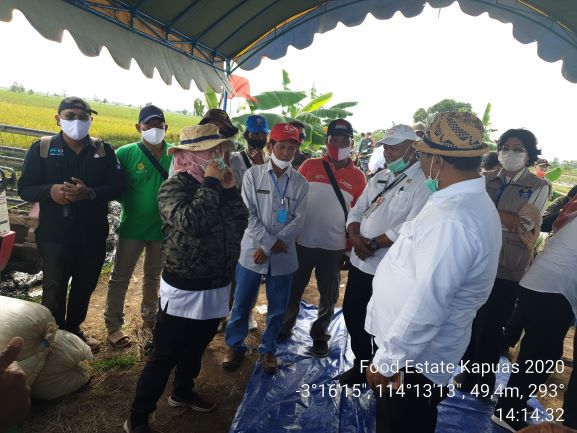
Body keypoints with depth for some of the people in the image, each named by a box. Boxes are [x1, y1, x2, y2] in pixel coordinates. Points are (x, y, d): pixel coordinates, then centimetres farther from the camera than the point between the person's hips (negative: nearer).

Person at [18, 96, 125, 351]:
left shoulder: (104, 150, 1)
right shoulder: (41, 148, -2)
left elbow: (118, 188, -5)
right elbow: (24, 189, -3)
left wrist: (90, 193, -24)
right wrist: (50, 190, -25)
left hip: (93, 236, 2)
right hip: (54, 235, -2)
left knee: (85, 287, 17)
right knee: (54, 290, 8)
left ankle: (74, 330, 39)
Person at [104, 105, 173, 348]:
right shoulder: (126, 153, -10)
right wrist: (129, 206, -16)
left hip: (162, 227, 2)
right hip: (132, 227, -2)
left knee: (153, 275, 20)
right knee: (120, 277, 9)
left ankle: (150, 316, 39)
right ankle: (113, 325, 25)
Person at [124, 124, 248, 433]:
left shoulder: (218, 185, 5)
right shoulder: (174, 186, -16)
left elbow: (241, 223, 2)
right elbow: (191, 222, -34)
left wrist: (230, 188, -8)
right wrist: (211, 184, -24)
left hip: (216, 288, 7)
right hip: (184, 291, -7)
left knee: (195, 348, 26)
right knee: (163, 358, 6)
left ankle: (183, 392, 49)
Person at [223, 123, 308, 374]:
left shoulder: (300, 183, 2)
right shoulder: (253, 174, -1)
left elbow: (298, 220, -4)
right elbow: (248, 213, -7)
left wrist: (268, 247, -12)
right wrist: (271, 241, -15)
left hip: (283, 256, 1)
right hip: (252, 250, -1)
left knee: (278, 307, 11)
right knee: (242, 303, 10)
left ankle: (268, 349, 32)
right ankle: (235, 345, 31)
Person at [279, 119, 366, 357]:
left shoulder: (358, 177, 1)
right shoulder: (309, 166, -2)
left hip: (334, 247, 1)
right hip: (303, 242, 0)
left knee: (329, 295, 14)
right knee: (293, 289, 15)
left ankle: (319, 334, 36)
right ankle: (285, 326, 38)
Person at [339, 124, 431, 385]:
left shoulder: (423, 182, -13)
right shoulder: (379, 178, 11)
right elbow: (356, 211, 9)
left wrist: (373, 244, -16)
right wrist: (355, 237, -11)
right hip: (360, 262, 7)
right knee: (352, 314, 18)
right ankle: (361, 364, 41)